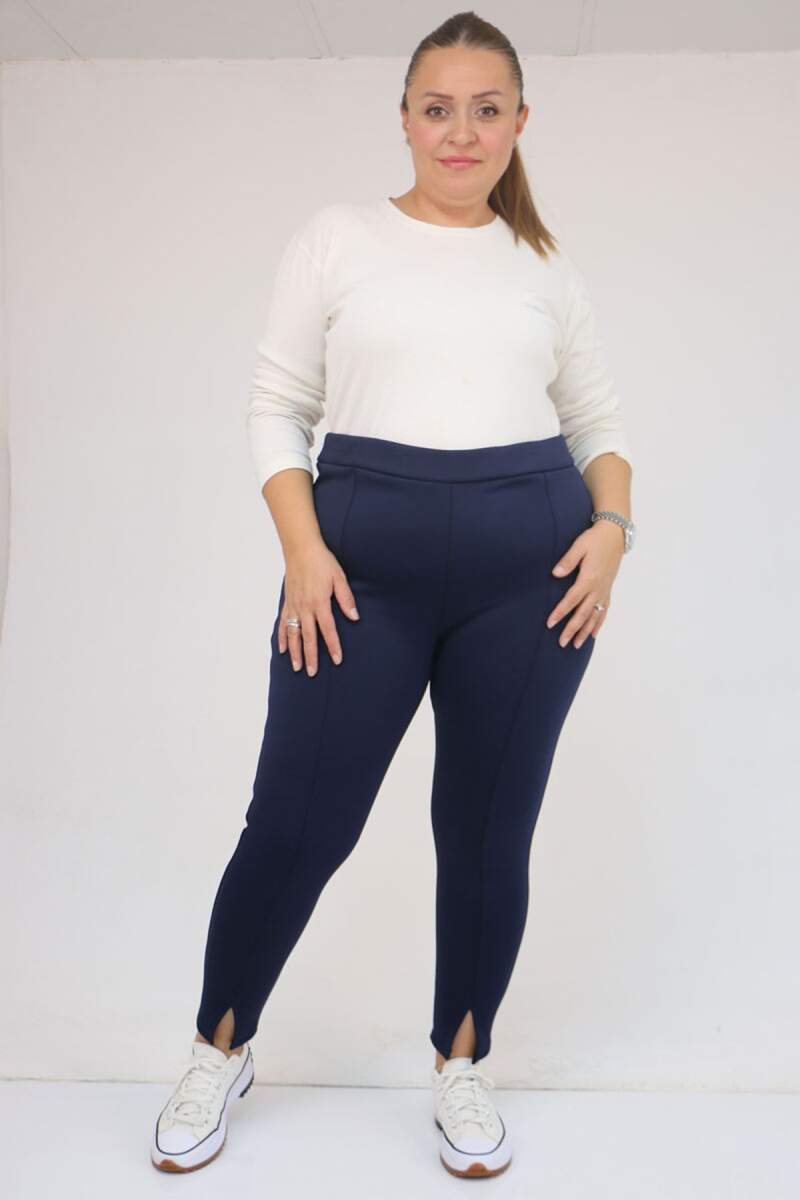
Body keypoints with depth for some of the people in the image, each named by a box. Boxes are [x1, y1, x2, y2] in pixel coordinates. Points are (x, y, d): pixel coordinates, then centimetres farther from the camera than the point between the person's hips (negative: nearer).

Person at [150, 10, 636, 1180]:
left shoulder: (548, 267, 12)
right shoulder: (335, 239, 6)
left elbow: (601, 418, 18)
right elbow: (277, 407, 4)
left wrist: (612, 527, -1)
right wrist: (303, 551, -8)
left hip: (530, 564, 2)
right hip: (365, 557, -2)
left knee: (490, 830, 8)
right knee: (296, 822, 0)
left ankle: (462, 1063, 29)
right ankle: (220, 1050, 25)